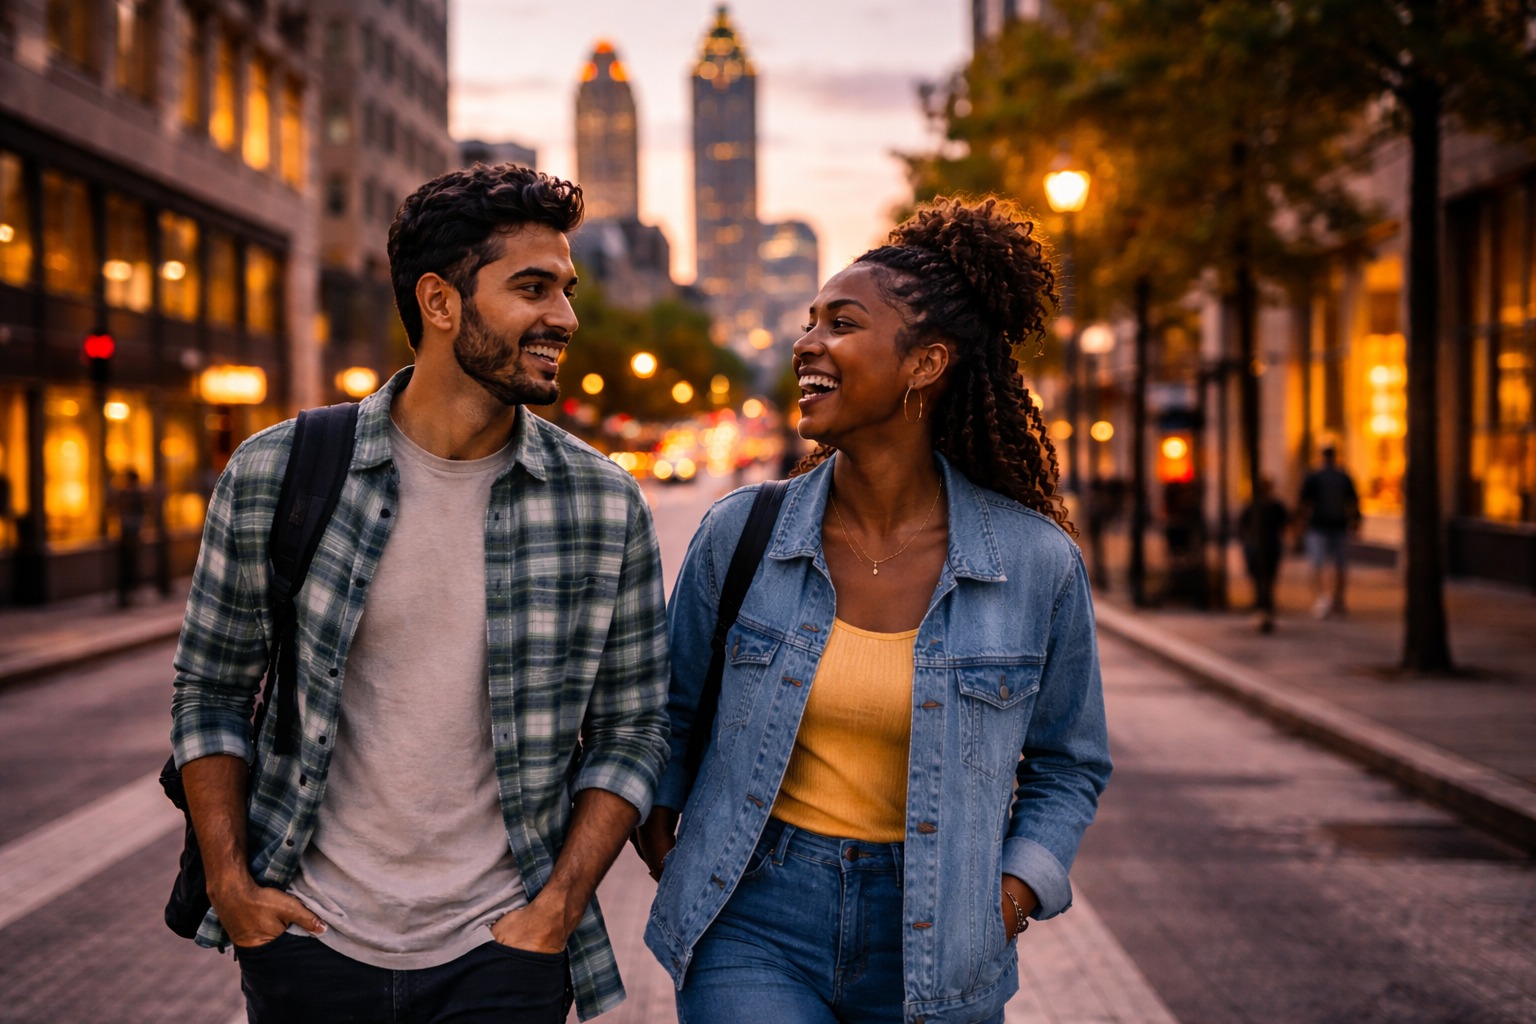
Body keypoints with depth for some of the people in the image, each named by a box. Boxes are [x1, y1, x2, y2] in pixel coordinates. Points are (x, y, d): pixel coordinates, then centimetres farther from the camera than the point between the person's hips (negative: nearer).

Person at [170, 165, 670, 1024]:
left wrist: (559, 908, -7)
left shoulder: (607, 506, -4)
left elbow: (632, 730, 2)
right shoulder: (273, 476, -5)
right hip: (310, 935, 1)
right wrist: (230, 882, -3)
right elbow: (211, 691, 5)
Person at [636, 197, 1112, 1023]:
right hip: (756, 924, 0)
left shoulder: (1036, 562, -6)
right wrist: (657, 823, 4)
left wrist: (1012, 896, -4)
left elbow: (1068, 766, 7)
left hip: (931, 941, 1)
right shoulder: (740, 533, -3)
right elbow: (673, 709, 14)